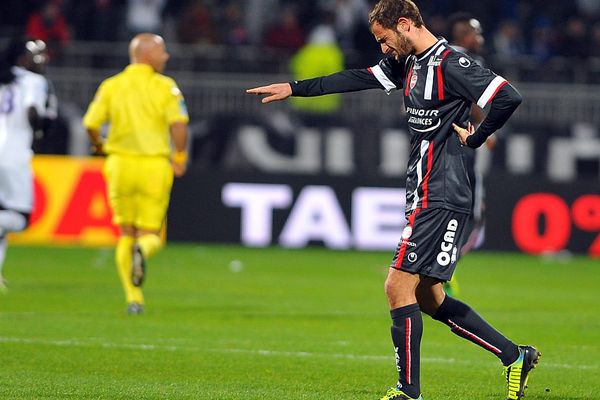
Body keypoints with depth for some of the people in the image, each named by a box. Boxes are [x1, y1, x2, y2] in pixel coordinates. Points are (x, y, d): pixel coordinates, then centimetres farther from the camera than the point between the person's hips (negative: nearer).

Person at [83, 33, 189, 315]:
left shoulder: (111, 86, 3)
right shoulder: (166, 87, -3)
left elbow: (91, 124, -3)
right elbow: (178, 123, -15)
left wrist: (98, 145, 16)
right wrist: (180, 157, -3)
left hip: (121, 163, 2)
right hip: (155, 165, -2)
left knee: (126, 233, 15)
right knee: (151, 233, 7)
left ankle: (133, 296, 10)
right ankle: (143, 250, -30)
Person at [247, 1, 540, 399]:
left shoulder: (451, 64, -15)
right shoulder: (409, 63, 14)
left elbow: (509, 97, -22)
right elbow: (358, 80, 24)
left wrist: (474, 137, -11)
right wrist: (294, 89, 26)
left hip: (440, 199, -10)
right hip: (426, 198, 10)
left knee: (399, 287, -9)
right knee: (428, 298, 11)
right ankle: (515, 356, 16)